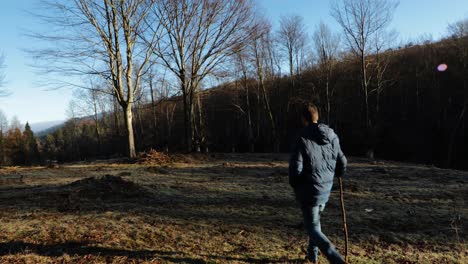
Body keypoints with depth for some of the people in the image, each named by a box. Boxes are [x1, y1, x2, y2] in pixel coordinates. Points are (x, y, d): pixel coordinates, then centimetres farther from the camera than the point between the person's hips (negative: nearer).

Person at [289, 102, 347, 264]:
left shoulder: (302, 140, -19)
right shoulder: (332, 137, -2)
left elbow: (295, 169, -19)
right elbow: (342, 163, 4)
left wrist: (295, 187, 1)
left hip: (309, 191, -6)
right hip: (326, 190, 6)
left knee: (313, 228, 6)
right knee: (315, 220, 27)